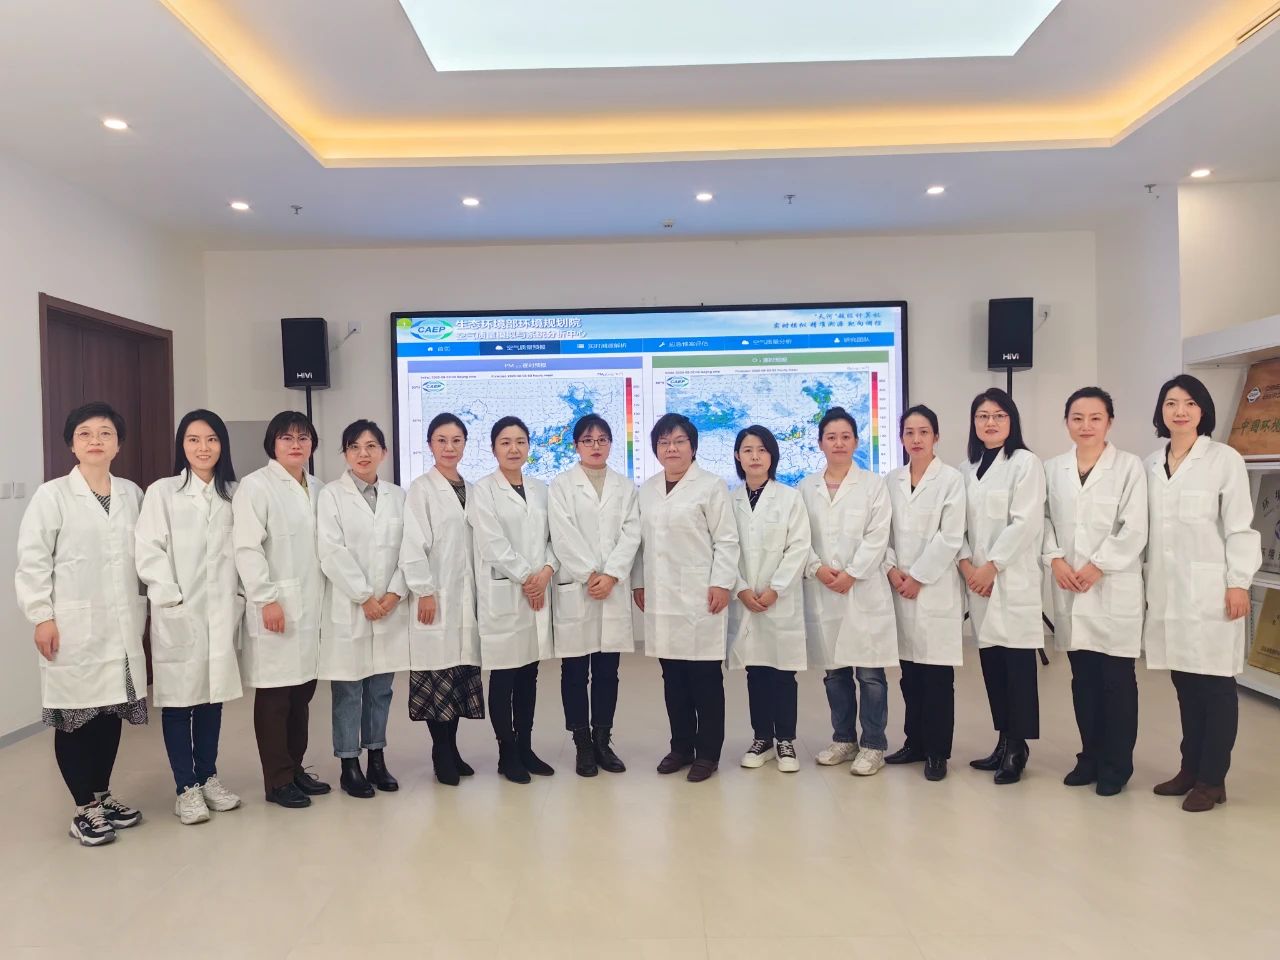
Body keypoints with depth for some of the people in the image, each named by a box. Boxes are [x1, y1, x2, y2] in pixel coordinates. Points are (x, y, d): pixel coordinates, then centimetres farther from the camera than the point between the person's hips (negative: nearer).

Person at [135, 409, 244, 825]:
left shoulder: (233, 493, 8)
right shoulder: (162, 492, -1)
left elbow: (240, 549, 10)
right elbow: (148, 553, -6)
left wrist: (239, 595, 2)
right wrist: (173, 598, -11)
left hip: (223, 612, 3)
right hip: (177, 614, -3)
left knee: (213, 695, 12)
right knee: (179, 698, 4)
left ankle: (208, 777, 25)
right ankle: (186, 787, 16)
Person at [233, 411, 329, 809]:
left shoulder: (316, 488, 14)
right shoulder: (256, 486, -5)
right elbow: (247, 548, -12)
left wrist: (326, 597, 11)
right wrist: (267, 599, -17)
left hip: (311, 607, 6)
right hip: (276, 608, -6)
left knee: (302, 690, 12)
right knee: (274, 694, 1)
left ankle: (295, 768, 25)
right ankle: (277, 781, 11)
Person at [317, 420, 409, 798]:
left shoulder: (397, 495, 9)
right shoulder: (331, 495, -1)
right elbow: (332, 553, -9)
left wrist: (395, 593, -8)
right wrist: (365, 597, -13)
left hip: (390, 607, 3)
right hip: (348, 608, -3)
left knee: (380, 688, 11)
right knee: (348, 691, 3)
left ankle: (377, 759, 22)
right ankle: (349, 766, 14)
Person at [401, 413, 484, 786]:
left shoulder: (471, 489, 12)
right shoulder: (421, 489, -4)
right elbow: (413, 545, -9)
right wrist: (424, 592, -13)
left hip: (466, 596, 5)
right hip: (436, 597, -5)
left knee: (461, 673, 9)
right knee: (437, 678, -1)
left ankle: (452, 749, 20)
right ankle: (441, 755, 11)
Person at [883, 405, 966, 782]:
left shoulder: (951, 479, -3)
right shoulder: (892, 481, 10)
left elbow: (950, 538, -9)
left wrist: (917, 577, -11)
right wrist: (891, 569, -7)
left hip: (936, 589, -4)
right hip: (900, 589, 4)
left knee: (937, 676, 1)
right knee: (909, 673, 11)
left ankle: (937, 751, 12)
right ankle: (915, 742, 24)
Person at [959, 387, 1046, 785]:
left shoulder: (1025, 462, -5)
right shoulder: (969, 468, 14)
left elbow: (1025, 523, -13)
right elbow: (962, 523, 11)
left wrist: (991, 567, -14)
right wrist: (965, 563, -4)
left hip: (1013, 580, -6)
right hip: (978, 579, 6)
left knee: (1018, 665, -2)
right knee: (991, 665, 9)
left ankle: (1018, 748, 9)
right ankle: (1004, 741, 20)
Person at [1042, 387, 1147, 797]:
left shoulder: (1129, 466, -1)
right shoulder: (1053, 469, 9)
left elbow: (1134, 530, -7)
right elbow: (1044, 519, 7)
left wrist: (1096, 566, -13)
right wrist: (1055, 559, -9)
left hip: (1114, 588, -3)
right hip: (1069, 589, 3)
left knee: (1117, 680, 3)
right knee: (1082, 678, 11)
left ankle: (1116, 764, 16)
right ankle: (1090, 756, 24)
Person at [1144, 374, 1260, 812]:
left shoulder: (1225, 459, -3)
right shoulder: (1151, 464, 10)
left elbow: (1239, 527, -6)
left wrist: (1239, 583, -10)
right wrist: (1141, 580, 9)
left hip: (1210, 588, -4)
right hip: (1167, 590, 4)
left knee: (1215, 685, 2)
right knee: (1184, 683, 11)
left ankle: (1212, 779, 13)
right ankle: (1190, 768, 23)